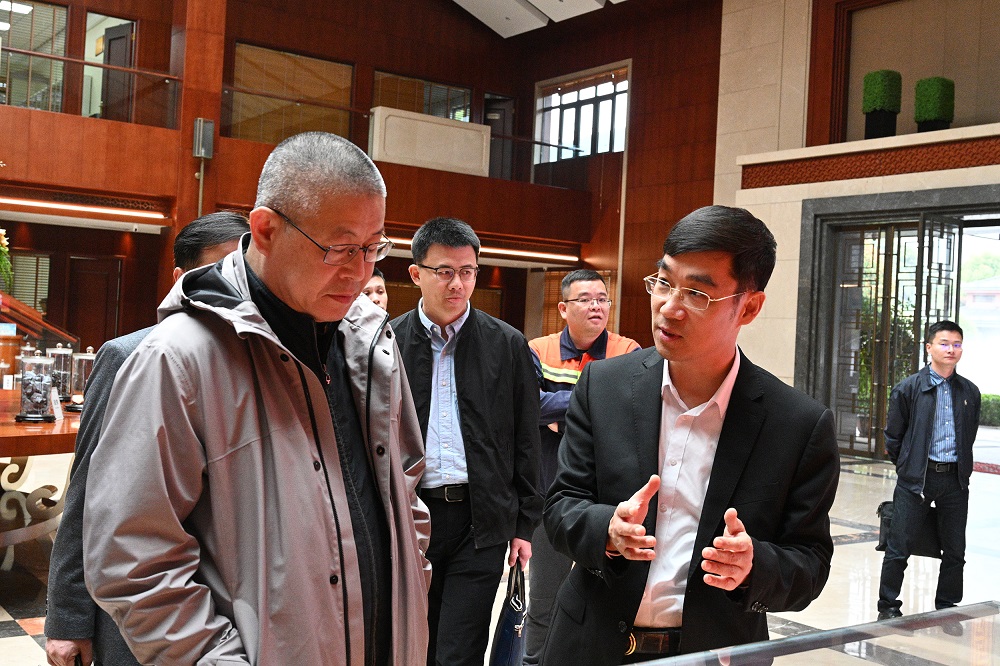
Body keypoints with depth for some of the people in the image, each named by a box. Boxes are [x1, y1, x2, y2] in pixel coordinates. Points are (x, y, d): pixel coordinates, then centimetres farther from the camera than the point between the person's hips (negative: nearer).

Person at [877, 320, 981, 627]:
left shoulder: (969, 392, 8)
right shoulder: (908, 388, -3)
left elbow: (969, 436, 16)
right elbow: (893, 437, 2)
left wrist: (960, 469, 12)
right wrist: (908, 467, 5)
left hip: (955, 478, 4)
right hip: (915, 480, -3)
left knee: (955, 550, 9)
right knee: (899, 547, -1)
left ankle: (947, 609, 25)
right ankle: (888, 608, 12)